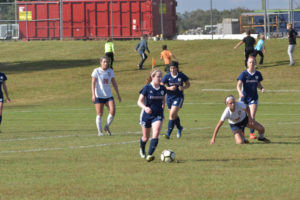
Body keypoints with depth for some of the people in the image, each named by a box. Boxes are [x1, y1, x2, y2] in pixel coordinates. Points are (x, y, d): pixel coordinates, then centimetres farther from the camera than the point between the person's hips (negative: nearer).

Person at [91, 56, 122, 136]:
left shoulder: (110, 71, 10)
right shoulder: (96, 71, -3)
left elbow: (114, 83, 16)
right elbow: (93, 83, -7)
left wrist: (118, 94, 15)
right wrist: (93, 94, -17)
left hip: (108, 96, 4)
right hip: (99, 96, -4)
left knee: (112, 111, -12)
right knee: (99, 114, -3)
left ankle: (107, 127, 10)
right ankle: (99, 131, 10)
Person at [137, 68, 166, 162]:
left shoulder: (162, 89, 0)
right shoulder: (147, 88, -12)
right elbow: (139, 101, -11)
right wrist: (145, 107, -29)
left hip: (158, 115, 2)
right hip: (147, 115, -2)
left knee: (156, 134, -20)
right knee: (146, 137, 12)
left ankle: (149, 155, -23)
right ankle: (142, 149, 45)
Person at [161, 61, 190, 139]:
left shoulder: (181, 76, -8)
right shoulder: (167, 76, -8)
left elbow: (188, 84, 6)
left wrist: (183, 87, -15)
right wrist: (169, 88, -21)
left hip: (179, 97, -3)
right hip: (170, 97, 3)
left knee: (172, 114, -16)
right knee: (174, 115, 17)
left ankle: (168, 134, -12)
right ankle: (179, 128, 47)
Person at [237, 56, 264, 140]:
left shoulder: (257, 74, 1)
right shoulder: (244, 74, -9)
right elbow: (239, 85, -17)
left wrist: (262, 88, -8)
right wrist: (240, 92, -37)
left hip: (253, 97, 1)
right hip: (244, 97, -1)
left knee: (252, 116, -12)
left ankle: (252, 133, -9)